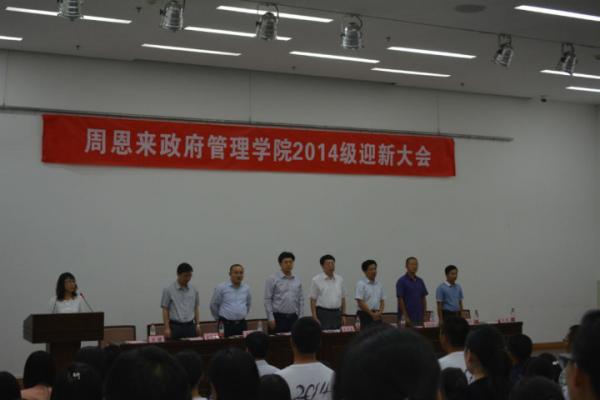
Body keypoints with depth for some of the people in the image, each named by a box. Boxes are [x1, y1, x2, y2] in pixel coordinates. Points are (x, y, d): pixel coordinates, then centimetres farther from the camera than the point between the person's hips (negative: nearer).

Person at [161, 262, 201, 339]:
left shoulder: (194, 290, 7)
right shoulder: (168, 290, -5)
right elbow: (165, 310, -4)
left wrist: (197, 324, 8)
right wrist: (167, 328, -9)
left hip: (190, 326, 4)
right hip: (175, 326, -4)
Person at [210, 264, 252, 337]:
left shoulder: (246, 288, 8)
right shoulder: (221, 288, -5)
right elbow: (214, 305, 3)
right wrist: (219, 319, 10)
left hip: (242, 325, 4)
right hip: (226, 325, -4)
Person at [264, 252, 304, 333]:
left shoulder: (297, 281, 10)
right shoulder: (272, 279, -4)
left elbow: (301, 300, 12)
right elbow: (268, 300, -7)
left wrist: (300, 317, 5)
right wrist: (271, 318, -12)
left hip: (293, 318, 5)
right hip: (278, 318, -4)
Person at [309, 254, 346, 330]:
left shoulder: (339, 279, 10)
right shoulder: (316, 280, -4)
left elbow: (343, 299, 14)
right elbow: (313, 300, -5)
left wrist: (343, 315, 8)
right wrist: (315, 318, -11)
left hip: (337, 313, 5)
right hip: (323, 314, -5)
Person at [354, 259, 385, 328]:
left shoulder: (379, 285, 14)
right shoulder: (361, 284, -7)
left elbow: (382, 301, 15)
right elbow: (360, 302, -13)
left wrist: (380, 312, -4)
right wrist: (372, 314, -14)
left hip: (377, 316, 6)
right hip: (366, 315, -6)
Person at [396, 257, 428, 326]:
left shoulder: (420, 281, 11)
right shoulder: (402, 281, -9)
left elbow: (423, 299, 13)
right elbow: (400, 300, -13)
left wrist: (424, 315, 6)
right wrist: (405, 317, -17)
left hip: (419, 318, 7)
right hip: (408, 318, -7)